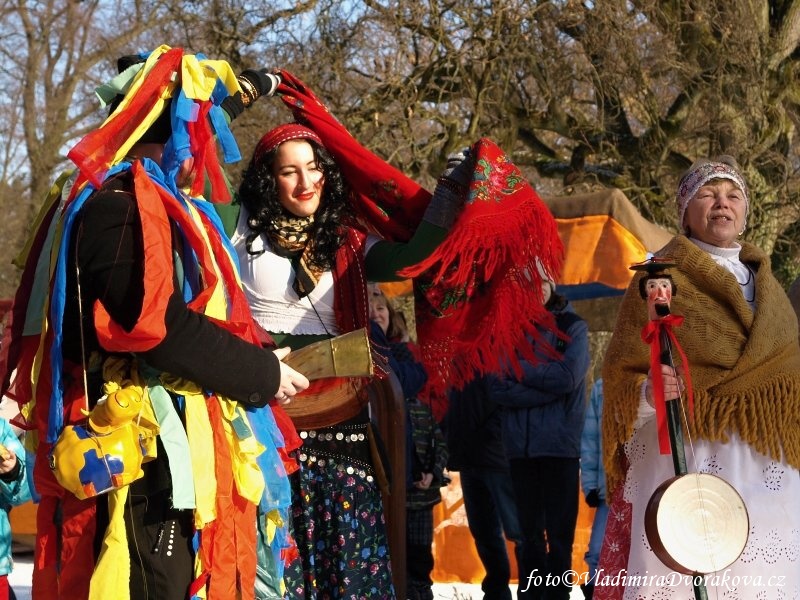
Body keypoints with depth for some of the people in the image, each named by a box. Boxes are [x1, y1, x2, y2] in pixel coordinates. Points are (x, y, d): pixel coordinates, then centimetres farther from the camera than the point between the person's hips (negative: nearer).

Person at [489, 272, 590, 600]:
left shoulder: (573, 327, 6)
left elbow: (567, 377, -10)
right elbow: (499, 389, -1)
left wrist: (520, 370, -1)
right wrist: (547, 387, -10)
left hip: (560, 443, -2)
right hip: (520, 444, 2)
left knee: (559, 530, -4)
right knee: (529, 530, 6)